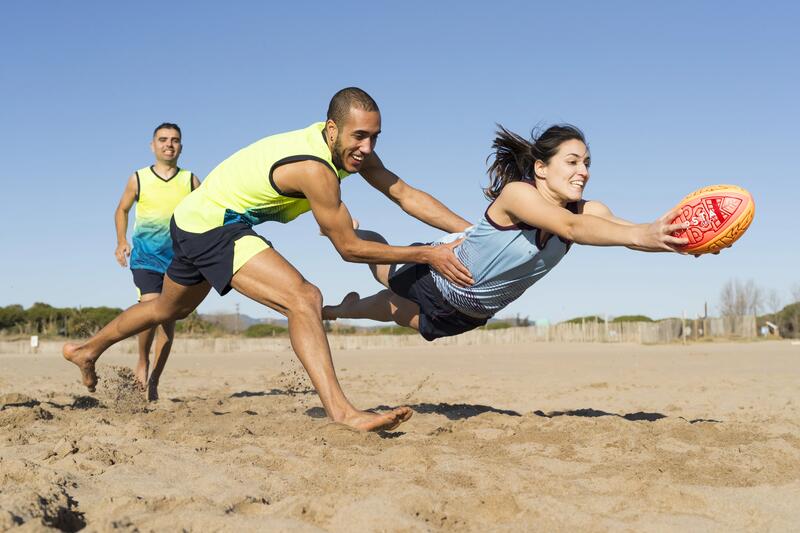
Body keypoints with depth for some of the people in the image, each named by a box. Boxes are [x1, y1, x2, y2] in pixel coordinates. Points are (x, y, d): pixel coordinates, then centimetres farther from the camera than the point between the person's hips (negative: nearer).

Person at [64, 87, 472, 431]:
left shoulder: (350, 146, -7)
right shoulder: (315, 170, -31)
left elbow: (404, 193, -7)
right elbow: (349, 248, -25)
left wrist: (471, 233, -11)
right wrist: (427, 255, -26)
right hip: (211, 227, -10)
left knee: (170, 309, 31)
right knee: (303, 298, -27)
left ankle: (87, 351, 53)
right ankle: (341, 412, -35)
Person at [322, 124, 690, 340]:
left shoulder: (586, 211, -21)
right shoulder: (517, 193, -38)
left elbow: (625, 229, -38)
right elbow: (570, 227, -55)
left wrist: (663, 234, -58)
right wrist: (639, 235, -67)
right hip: (440, 277, -5)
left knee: (402, 315, 30)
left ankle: (341, 309, 60)